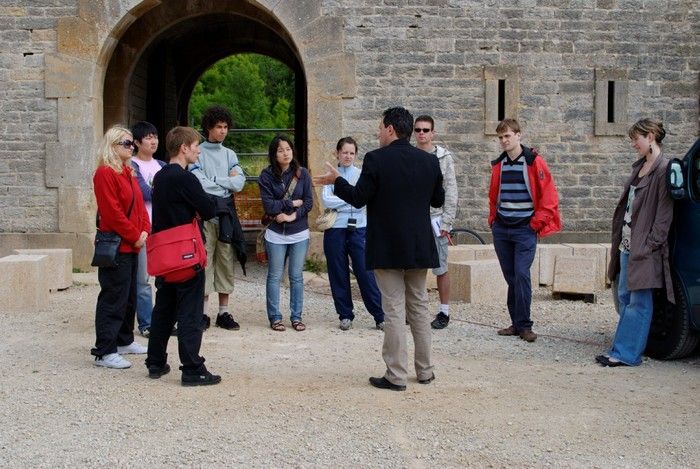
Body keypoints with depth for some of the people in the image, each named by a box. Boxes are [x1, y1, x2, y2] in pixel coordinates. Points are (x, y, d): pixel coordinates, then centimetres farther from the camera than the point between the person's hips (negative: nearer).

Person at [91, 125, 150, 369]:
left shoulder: (127, 172, 16)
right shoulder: (105, 174, -13)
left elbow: (139, 204, 16)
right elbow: (112, 212, -19)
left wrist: (144, 231, 0)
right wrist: (135, 236, -14)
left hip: (131, 246, 10)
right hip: (115, 246, -10)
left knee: (129, 296, 17)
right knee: (114, 298, -8)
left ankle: (124, 341, 29)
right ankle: (104, 352, -4)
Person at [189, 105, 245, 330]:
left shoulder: (230, 154, 14)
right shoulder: (197, 153, 0)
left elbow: (239, 183, 0)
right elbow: (199, 185, -13)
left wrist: (213, 182, -7)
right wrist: (226, 183, -2)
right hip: (205, 215, -4)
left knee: (226, 262, 6)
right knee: (204, 262, -3)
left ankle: (224, 312, 13)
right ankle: (203, 313, 4)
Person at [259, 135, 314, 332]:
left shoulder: (302, 173, 1)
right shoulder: (267, 175, -5)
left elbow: (309, 202, -3)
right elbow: (269, 206, -11)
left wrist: (293, 216, -15)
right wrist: (293, 203, -9)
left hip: (299, 234, 1)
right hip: (276, 234, -1)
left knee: (296, 277, 7)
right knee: (274, 277, 5)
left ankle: (296, 317, 15)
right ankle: (275, 317, 13)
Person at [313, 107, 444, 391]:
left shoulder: (376, 159, -12)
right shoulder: (429, 161, 4)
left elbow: (358, 198, -11)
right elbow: (438, 200, 12)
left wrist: (336, 181, 5)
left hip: (387, 248, -5)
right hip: (419, 247, 5)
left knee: (394, 311, -1)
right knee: (419, 307, 15)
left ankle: (396, 376, 3)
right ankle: (425, 370, 21)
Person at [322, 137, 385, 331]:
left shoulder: (361, 175, 7)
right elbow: (326, 200, -8)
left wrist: (339, 201, -12)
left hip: (358, 229, -1)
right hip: (335, 230, 1)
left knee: (365, 273, -4)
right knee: (338, 275, 6)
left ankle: (380, 316, 1)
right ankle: (345, 315, 17)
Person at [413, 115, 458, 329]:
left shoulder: (444, 157, 0)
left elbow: (451, 192, -2)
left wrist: (447, 223, -8)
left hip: (435, 219, -2)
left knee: (441, 269, 2)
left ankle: (444, 312, 12)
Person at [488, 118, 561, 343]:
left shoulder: (533, 161, -6)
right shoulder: (498, 164, 10)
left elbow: (549, 194, -7)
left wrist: (537, 222, -9)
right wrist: (492, 219, 14)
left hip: (525, 229, -5)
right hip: (501, 229, 5)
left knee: (522, 275, -12)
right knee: (510, 277, 7)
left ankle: (524, 325, -5)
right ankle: (516, 322, 14)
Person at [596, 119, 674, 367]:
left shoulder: (664, 169, -11)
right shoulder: (639, 167, 16)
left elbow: (664, 214, -15)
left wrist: (650, 245, -17)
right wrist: (619, 239, 13)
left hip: (644, 248, -9)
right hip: (627, 243, 9)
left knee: (639, 302, -4)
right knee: (625, 298, 11)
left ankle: (625, 353, -3)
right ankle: (622, 350, 17)